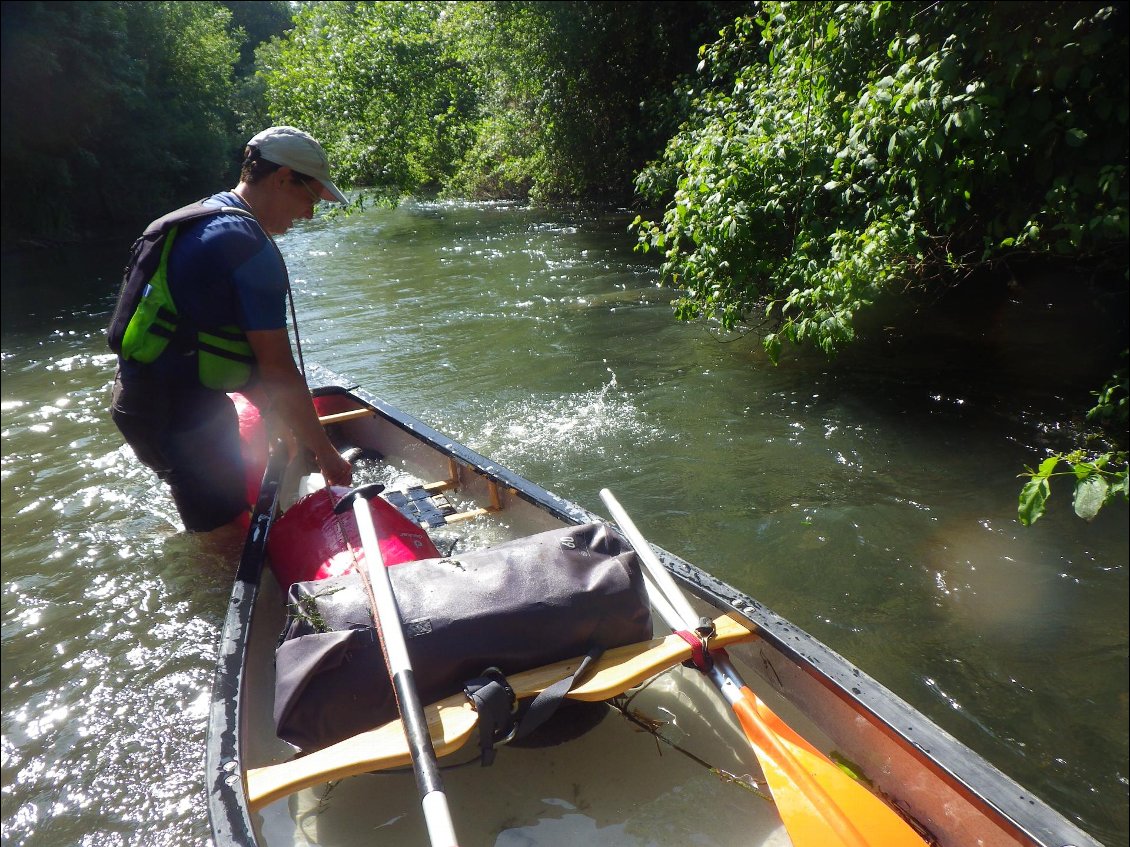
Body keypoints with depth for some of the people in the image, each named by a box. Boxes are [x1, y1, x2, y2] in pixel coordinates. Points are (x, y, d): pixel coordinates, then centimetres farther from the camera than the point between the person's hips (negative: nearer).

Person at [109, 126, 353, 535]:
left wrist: (281, 422, 21)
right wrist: (326, 453, -7)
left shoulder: (202, 219, 13)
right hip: (177, 415, -10)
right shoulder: (250, 247, -19)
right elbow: (279, 372, -18)